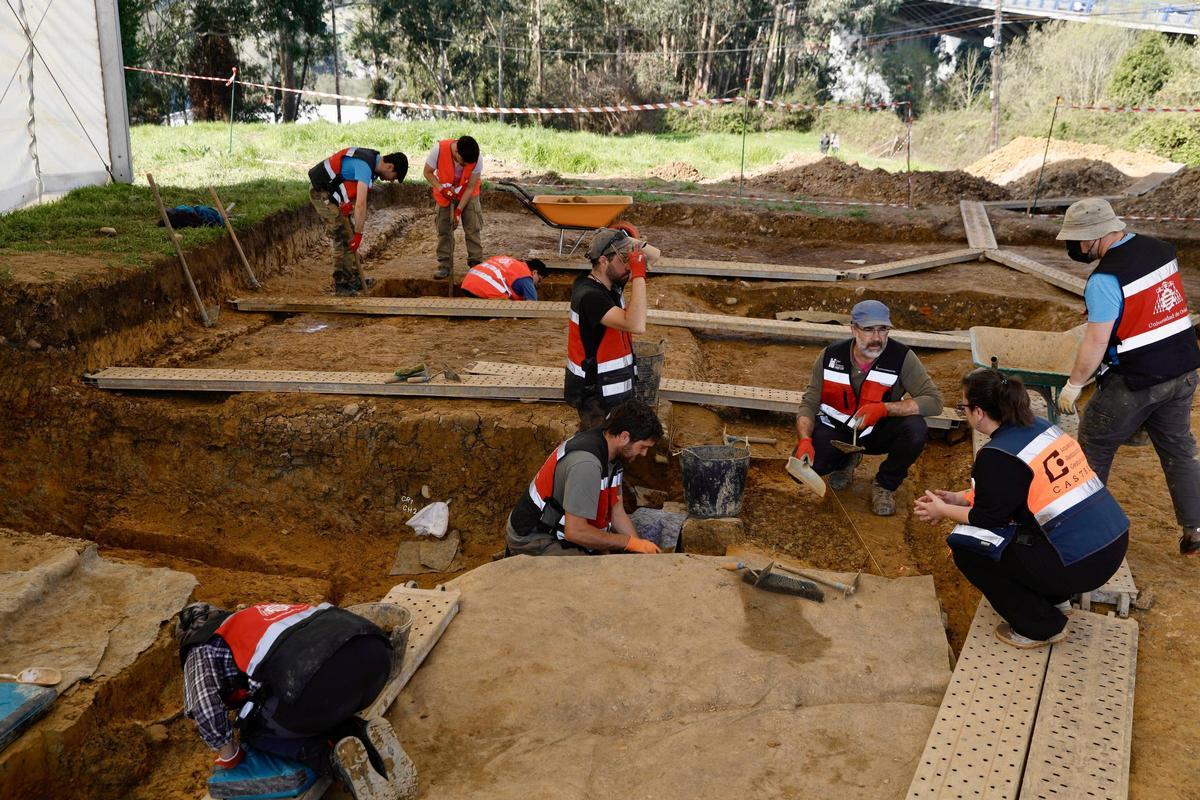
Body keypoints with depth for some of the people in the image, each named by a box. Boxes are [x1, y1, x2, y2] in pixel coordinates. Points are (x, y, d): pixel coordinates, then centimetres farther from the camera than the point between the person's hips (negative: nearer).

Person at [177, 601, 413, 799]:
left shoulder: (202, 648, 20)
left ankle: (335, 757, 1)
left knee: (256, 733, 24)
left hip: (318, 679, -6)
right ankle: (367, 739, 7)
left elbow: (204, 706, 2)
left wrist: (228, 754, 19)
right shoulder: (252, 616, 40)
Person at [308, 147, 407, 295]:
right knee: (342, 238, -10)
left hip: (333, 193, 10)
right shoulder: (365, 166, -29)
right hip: (322, 194, -10)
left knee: (350, 237, 12)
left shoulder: (372, 159, 2)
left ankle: (353, 279, 19)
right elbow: (361, 205, -34)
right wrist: (358, 234, -30)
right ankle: (342, 285, -4)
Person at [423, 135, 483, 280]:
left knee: (473, 228, -5)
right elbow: (428, 172, -16)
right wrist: (441, 188, -31)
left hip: (468, 195, 0)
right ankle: (445, 265, 8)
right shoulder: (439, 149, -32)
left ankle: (476, 262, 5)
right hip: (445, 195, 0)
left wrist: (458, 210, -24)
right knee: (444, 230, 1)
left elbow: (471, 187, -21)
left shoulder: (476, 159, -30)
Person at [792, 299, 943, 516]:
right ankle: (846, 461, 14)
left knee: (915, 429, -32)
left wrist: (884, 408, -34)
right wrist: (805, 439, -28)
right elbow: (809, 404, -9)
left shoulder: (902, 357, -19)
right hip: (836, 429, 1)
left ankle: (885, 485, -2)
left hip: (880, 431, -1)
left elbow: (934, 401, -23)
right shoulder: (830, 356, -13)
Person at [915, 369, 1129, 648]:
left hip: (1079, 564, -9)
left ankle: (1041, 627, 9)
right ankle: (1053, 598, 27)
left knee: (965, 545, 0)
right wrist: (958, 498, 19)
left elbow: (988, 516, -7)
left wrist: (945, 511, 8)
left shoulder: (998, 455, -17)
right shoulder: (1039, 426, 8)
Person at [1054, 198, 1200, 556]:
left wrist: (1073, 385, -11)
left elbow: (1096, 343, -21)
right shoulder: (1161, 249, 1)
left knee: (1094, 447, 12)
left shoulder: (1105, 279, -22)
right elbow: (1166, 304, 14)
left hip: (1134, 381, -7)